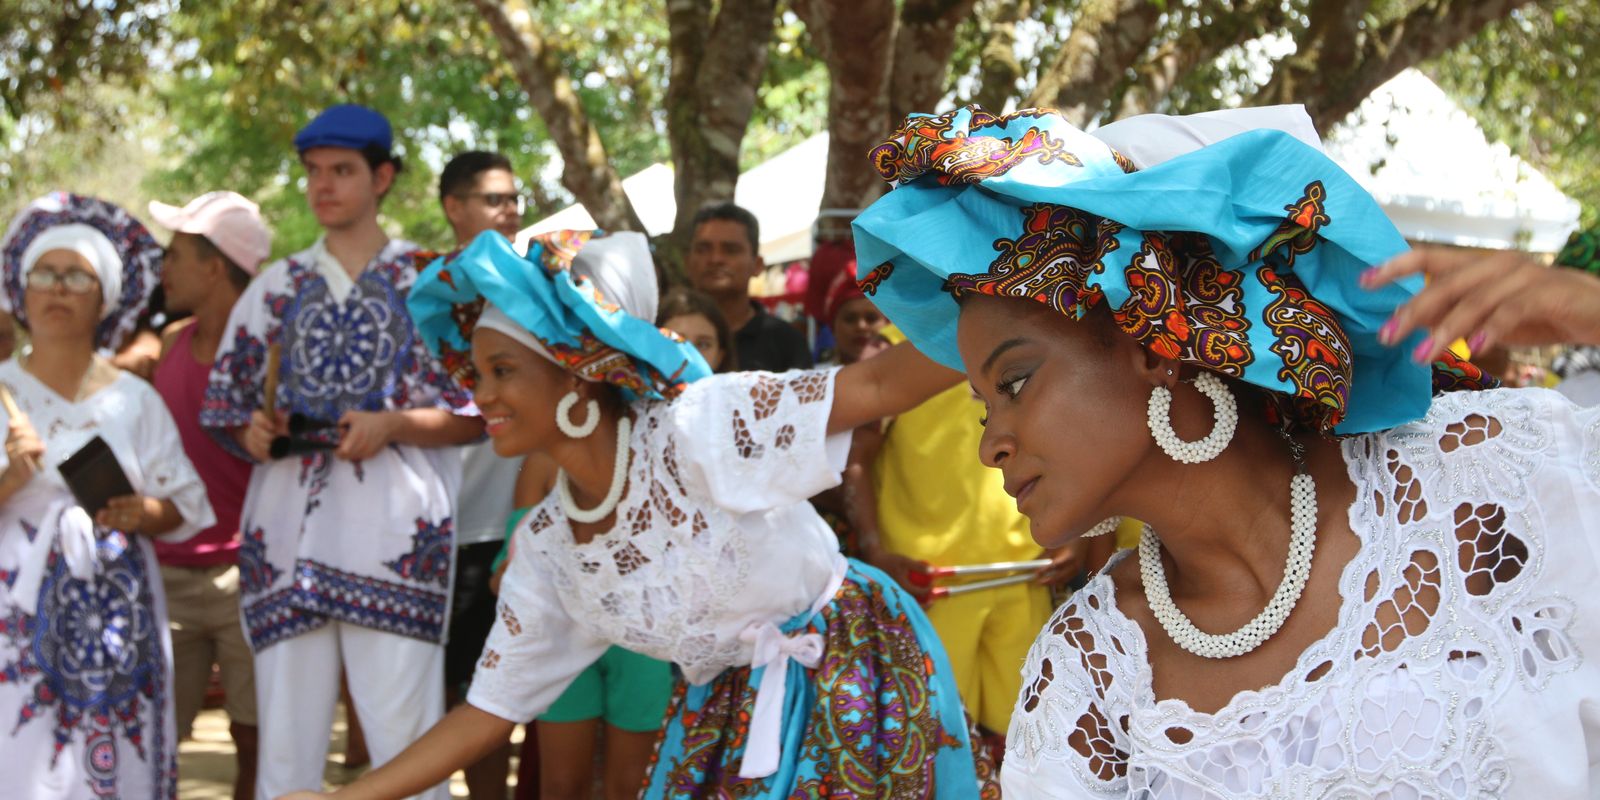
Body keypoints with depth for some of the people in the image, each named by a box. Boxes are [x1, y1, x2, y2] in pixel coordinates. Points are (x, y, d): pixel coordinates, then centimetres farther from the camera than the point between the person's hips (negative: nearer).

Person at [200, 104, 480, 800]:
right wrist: (255, 434, -2)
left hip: (395, 531, -3)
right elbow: (226, 409, 20)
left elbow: (475, 413, 4)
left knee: (405, 743, -8)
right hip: (288, 531, 3)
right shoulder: (276, 287, 18)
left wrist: (392, 426, -11)